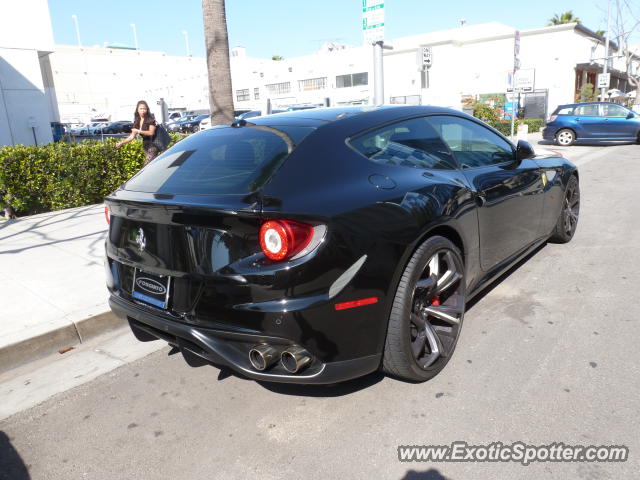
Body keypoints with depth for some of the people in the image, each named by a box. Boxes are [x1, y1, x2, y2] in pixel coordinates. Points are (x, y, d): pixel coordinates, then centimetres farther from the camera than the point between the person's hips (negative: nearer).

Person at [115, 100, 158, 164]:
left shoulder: (150, 119, -6)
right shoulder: (137, 122, 13)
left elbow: (151, 132, -15)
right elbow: (132, 136, 14)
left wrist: (138, 131, -18)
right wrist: (121, 143, 7)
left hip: (152, 146, -7)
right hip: (145, 146, 7)